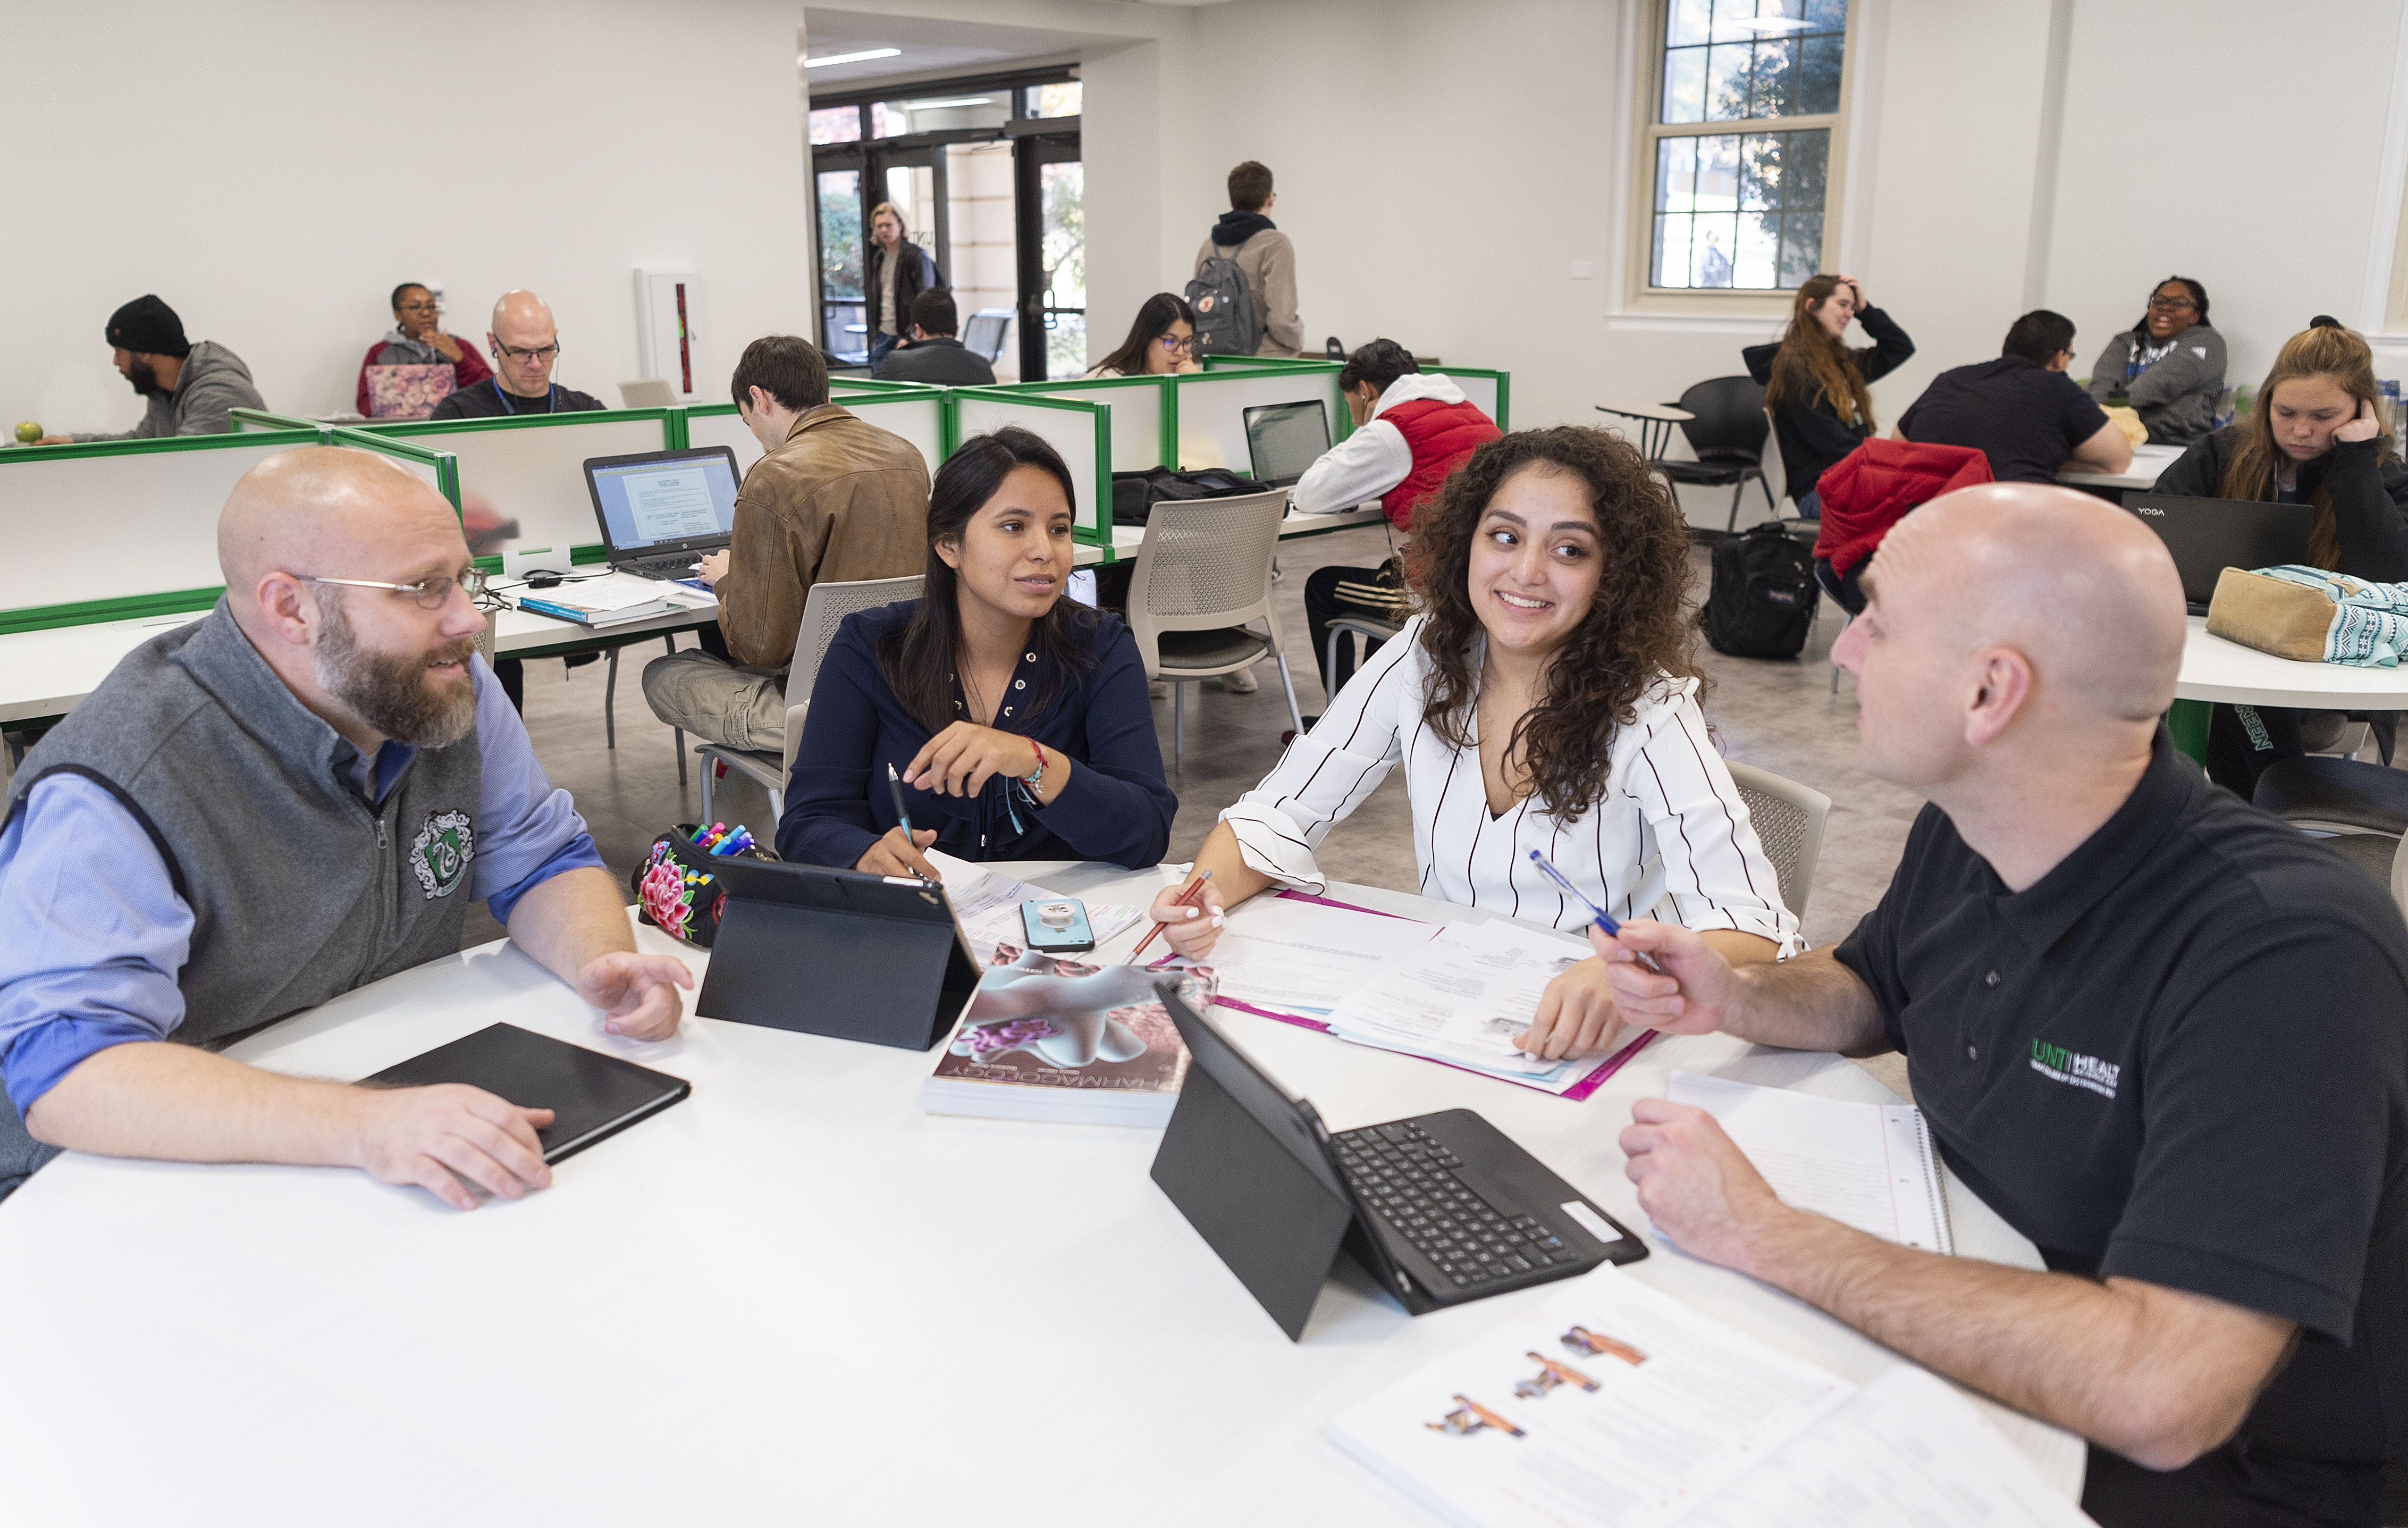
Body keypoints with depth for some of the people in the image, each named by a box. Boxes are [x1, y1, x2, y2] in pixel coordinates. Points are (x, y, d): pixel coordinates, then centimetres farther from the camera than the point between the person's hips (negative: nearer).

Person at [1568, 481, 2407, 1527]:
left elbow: (2158, 1396, -39)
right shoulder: (1960, 834, -6)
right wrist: (1737, 1000, -7)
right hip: (1963, 1347, 7)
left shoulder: (2288, 958, -31)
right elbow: (1871, 992, 16)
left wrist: (1760, 1236, -32)